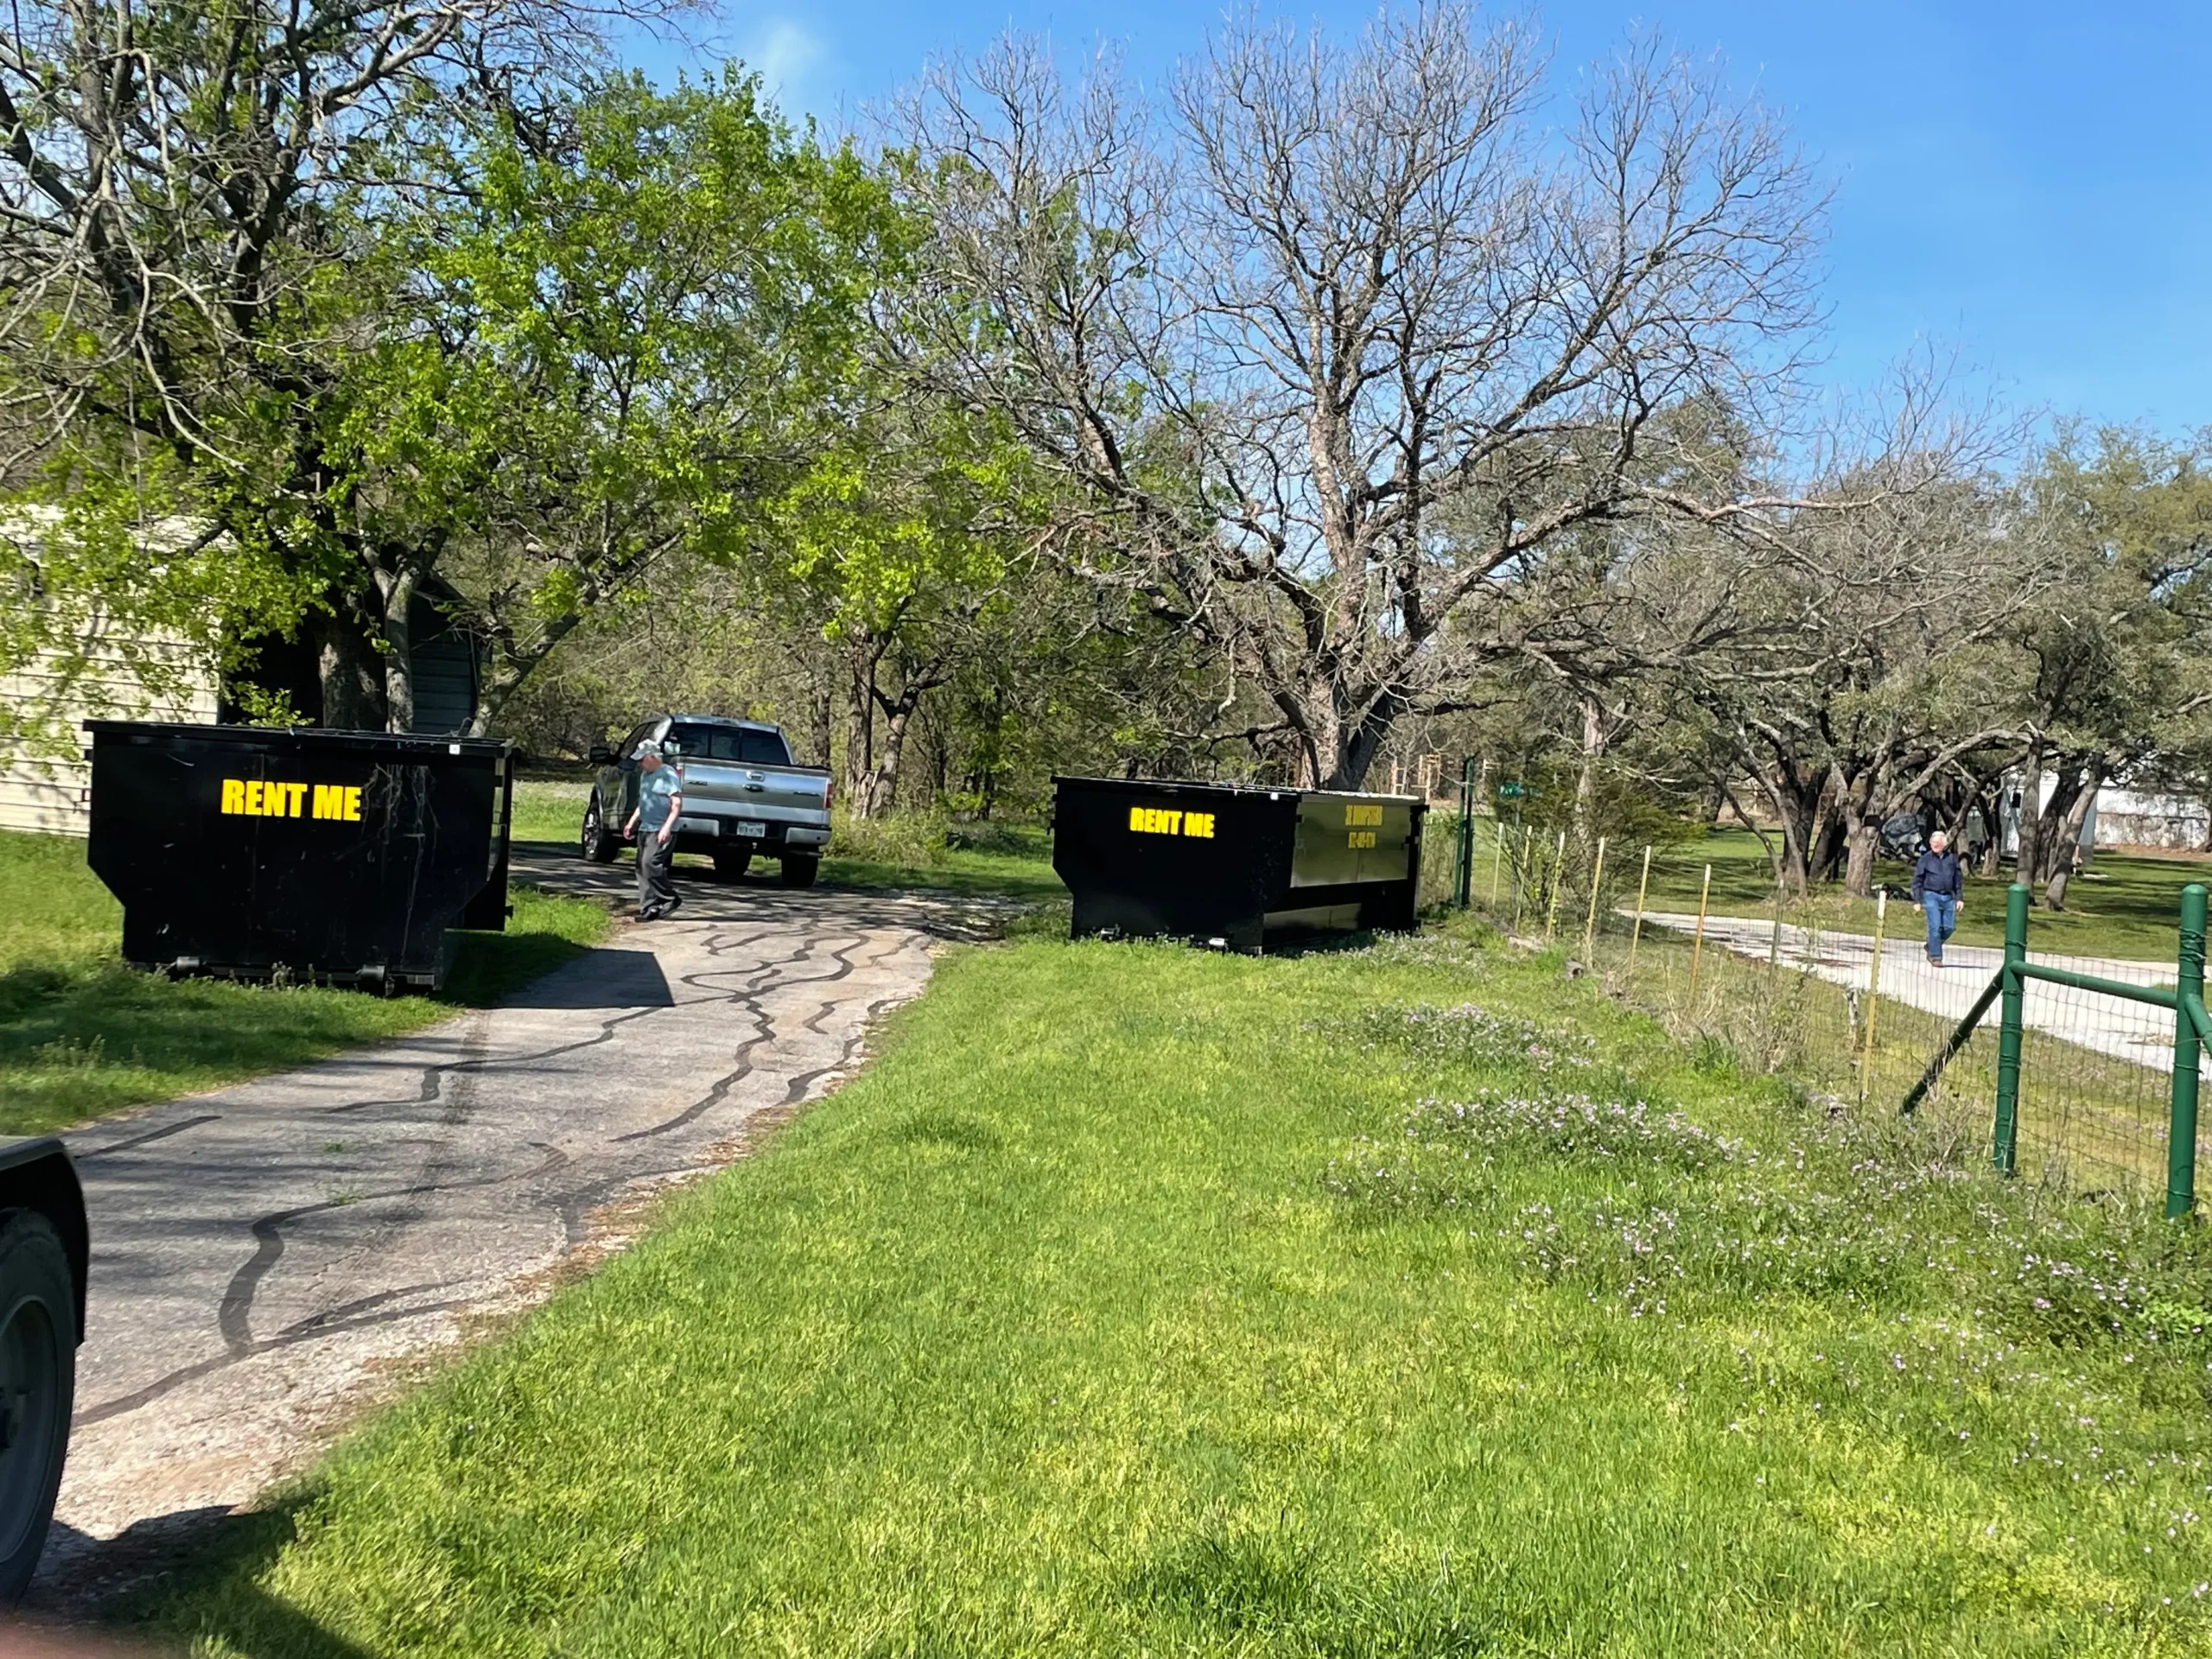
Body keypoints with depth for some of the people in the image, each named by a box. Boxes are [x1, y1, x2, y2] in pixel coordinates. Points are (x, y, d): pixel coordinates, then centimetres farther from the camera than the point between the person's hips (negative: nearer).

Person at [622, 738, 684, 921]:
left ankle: (671, 899, -8)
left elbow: (677, 804, -16)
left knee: (650, 863, -20)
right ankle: (648, 908, 7)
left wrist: (667, 827, -24)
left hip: (661, 831, -9)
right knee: (642, 868, 5)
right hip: (645, 829, 9)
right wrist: (632, 823, 22)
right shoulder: (645, 775, 17)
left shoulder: (668, 774, -11)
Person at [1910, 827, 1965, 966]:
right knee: (1935, 926, -10)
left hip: (1948, 897, 3)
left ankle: (1931, 947, 23)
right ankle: (1935, 956, -2)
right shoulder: (1925, 859, 2)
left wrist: (1960, 898, 7)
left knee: (1949, 927, 0)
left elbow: (1959, 880, 15)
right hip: (1931, 896, -3)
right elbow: (1917, 881, 3)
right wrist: (1917, 901, -3)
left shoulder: (1952, 858, 10)